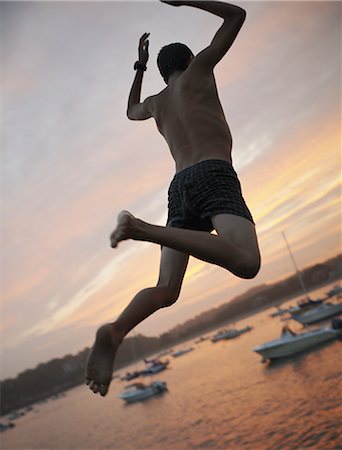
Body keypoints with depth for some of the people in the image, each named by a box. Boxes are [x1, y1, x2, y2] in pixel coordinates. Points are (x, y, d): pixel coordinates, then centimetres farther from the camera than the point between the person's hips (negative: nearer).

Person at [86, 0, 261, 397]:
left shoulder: (156, 102, 29)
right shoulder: (198, 70, 18)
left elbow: (131, 111, 54)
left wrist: (139, 68, 56)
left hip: (179, 187, 6)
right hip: (214, 176, -6)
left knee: (166, 290, 2)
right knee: (246, 263, -27)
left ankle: (114, 332, -23)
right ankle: (142, 228, -34)